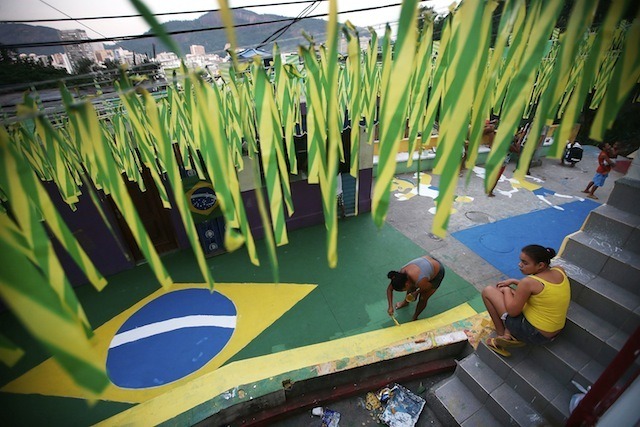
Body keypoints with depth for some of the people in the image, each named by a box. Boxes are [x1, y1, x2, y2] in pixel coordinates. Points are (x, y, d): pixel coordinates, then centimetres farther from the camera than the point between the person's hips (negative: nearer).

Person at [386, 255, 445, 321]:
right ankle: (406, 302, 47)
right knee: (411, 288, 15)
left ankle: (414, 318, 25)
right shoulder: (400, 274, -24)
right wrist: (390, 307, -13)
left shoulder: (420, 282, -41)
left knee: (423, 298, 1)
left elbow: (430, 286, -17)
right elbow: (389, 289, -10)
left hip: (438, 271, -5)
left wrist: (417, 292, -6)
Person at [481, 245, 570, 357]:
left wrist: (506, 290, -3)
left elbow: (512, 311, -16)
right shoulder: (560, 271, -4)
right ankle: (509, 334, 12)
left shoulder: (529, 282, -26)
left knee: (488, 291, -1)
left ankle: (503, 336, 9)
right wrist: (513, 281, 10)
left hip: (535, 334, -8)